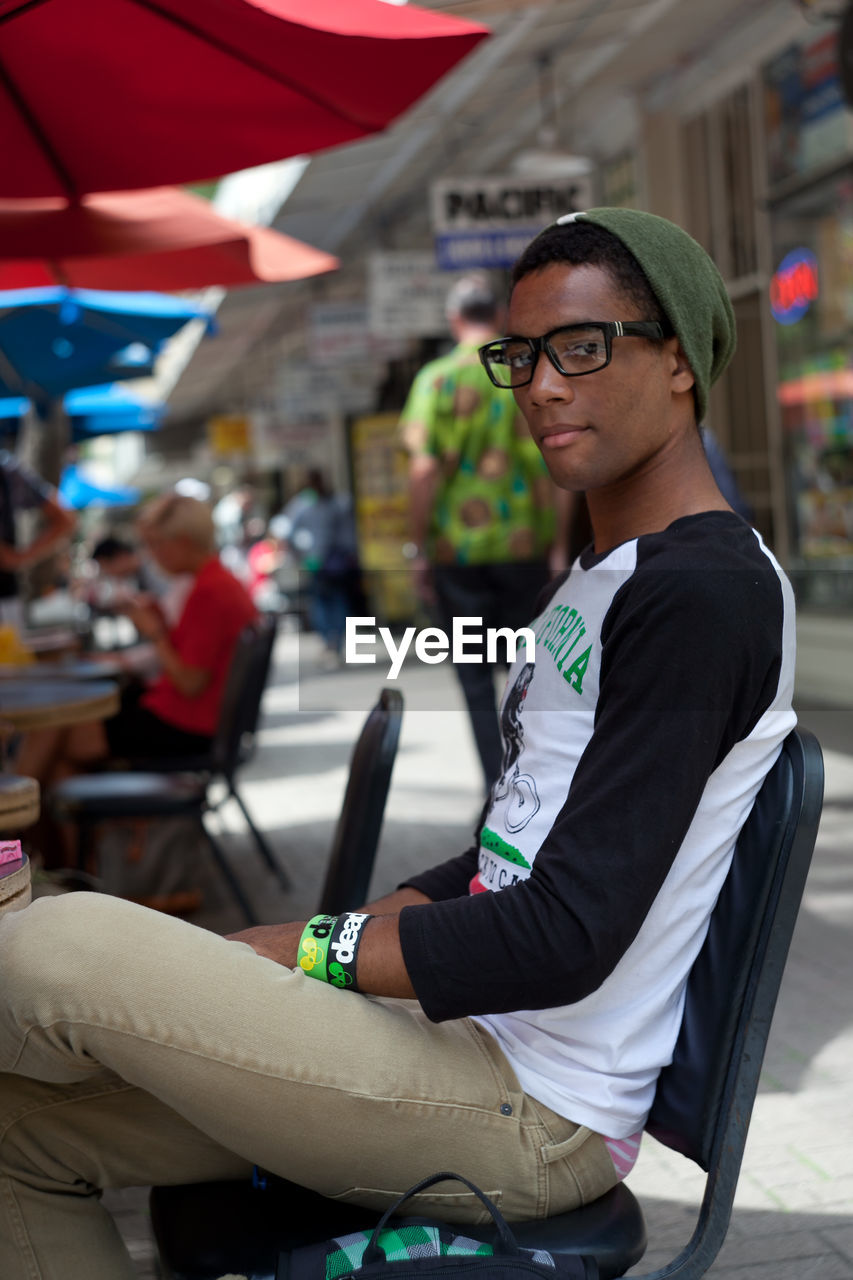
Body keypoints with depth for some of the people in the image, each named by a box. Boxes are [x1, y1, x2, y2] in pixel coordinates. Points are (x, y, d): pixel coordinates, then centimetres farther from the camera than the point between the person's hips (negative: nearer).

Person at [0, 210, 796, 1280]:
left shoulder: (706, 591, -16)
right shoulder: (595, 585, 17)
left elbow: (565, 939, -22)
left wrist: (289, 952, -13)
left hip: (538, 1113, -10)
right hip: (474, 1049, 10)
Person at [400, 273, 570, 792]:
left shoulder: (437, 380, -5)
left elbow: (424, 471, -11)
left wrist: (420, 550, -4)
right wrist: (558, 548, 4)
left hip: (458, 548, -2)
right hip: (526, 546, 2)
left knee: (476, 676, 7)